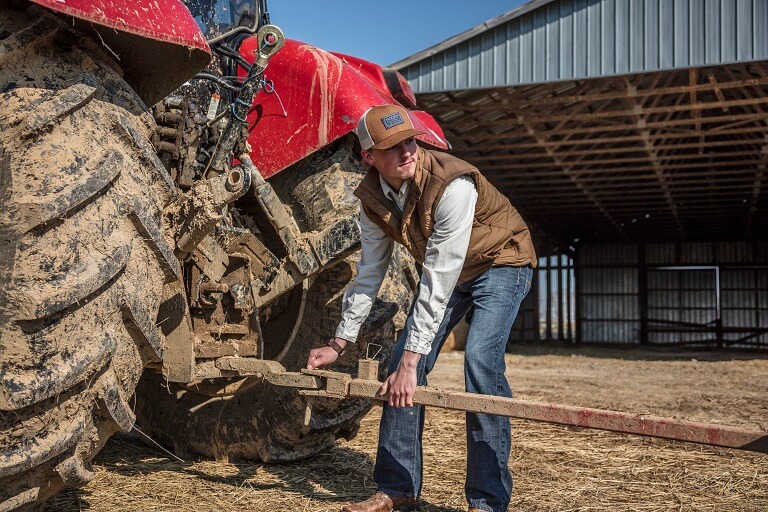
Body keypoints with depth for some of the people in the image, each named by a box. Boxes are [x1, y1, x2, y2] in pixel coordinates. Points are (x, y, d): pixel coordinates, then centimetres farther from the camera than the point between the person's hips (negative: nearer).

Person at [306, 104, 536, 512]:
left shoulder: (453, 184, -35)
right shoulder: (372, 197, -14)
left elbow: (438, 283, -35)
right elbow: (369, 274, -3)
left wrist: (411, 361, -34)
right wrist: (339, 343, -2)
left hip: (500, 263, -6)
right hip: (446, 271, 6)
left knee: (480, 359, -25)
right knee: (402, 362, -3)